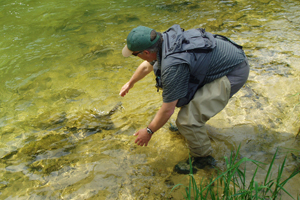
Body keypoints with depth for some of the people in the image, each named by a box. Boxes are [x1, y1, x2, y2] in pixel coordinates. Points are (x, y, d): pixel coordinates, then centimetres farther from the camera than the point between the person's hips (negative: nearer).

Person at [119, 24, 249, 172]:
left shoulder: (172, 65, -30)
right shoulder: (164, 39, -2)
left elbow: (167, 110, -20)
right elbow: (146, 66, 19)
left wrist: (149, 131, -4)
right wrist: (130, 83, 36)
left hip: (234, 73, -10)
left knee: (187, 118, -16)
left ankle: (203, 158, 10)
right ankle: (185, 126, 35)